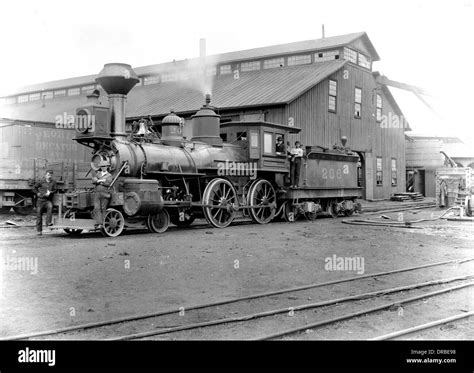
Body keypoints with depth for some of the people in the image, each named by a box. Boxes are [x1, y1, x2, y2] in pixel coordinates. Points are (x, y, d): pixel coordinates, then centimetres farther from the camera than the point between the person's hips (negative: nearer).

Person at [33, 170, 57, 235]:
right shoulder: (41, 181, -2)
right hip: (40, 200, 0)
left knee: (50, 207, -34)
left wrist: (50, 192, -13)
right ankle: (39, 230, 12)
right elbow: (34, 187, 10)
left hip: (48, 200, 0)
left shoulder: (53, 182, 1)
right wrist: (38, 193, 0)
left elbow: (55, 190, 4)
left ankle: (48, 222, -30)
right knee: (39, 214, 2)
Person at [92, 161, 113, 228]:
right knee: (96, 208, -7)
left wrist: (98, 181, -9)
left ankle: (103, 223, 4)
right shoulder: (98, 173, 17)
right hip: (97, 194, 3)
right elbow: (93, 181, 3)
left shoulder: (109, 175, 5)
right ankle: (98, 223, -8)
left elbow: (108, 183, -13)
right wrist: (101, 180, -14)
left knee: (103, 209, -1)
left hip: (105, 194, -3)